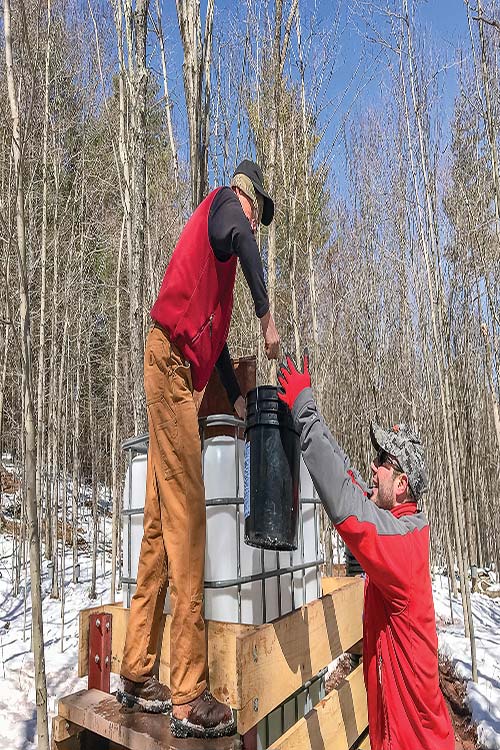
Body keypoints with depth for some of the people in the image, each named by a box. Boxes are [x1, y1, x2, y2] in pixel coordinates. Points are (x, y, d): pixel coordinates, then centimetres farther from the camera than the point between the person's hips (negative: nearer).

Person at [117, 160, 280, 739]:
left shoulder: (220, 246, 33)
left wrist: (236, 397, 25)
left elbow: (216, 335, 29)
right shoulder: (225, 202, 11)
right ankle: (190, 699, -7)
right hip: (170, 360, -9)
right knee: (185, 514, -13)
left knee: (163, 520, 7)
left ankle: (137, 673, 17)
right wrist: (267, 315, -14)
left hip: (181, 374, 9)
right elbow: (239, 238, -16)